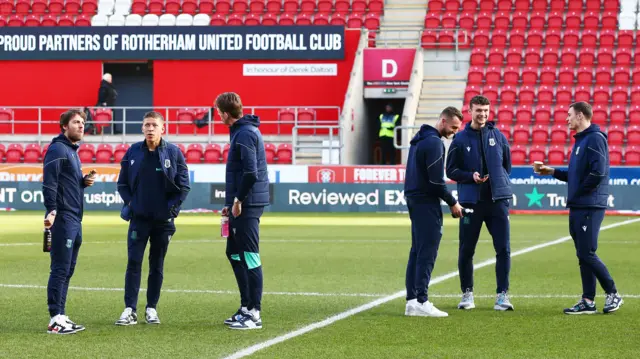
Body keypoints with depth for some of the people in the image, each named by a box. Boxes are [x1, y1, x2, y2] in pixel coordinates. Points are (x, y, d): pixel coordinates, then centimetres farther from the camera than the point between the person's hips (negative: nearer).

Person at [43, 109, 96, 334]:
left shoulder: (73, 151, 20)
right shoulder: (58, 149, -10)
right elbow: (49, 182, -19)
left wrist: (85, 182, 6)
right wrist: (52, 210, -27)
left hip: (75, 219, 10)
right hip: (63, 218, -10)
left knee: (67, 270, 11)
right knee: (60, 269, -9)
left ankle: (61, 317, 16)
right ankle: (56, 320, -8)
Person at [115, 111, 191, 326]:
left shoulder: (174, 153, -3)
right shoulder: (133, 152, 2)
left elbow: (184, 185, 0)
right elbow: (122, 183, 9)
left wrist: (173, 208, -7)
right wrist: (129, 203, -3)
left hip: (163, 220, -1)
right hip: (138, 218, 1)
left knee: (157, 265, 7)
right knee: (134, 263, -5)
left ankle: (152, 309, 14)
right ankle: (130, 310, -5)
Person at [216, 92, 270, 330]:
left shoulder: (244, 134, -16)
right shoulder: (241, 131, 17)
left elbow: (251, 172, -25)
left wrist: (239, 200, -17)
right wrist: (232, 203, 18)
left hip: (247, 205, -11)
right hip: (241, 204, 11)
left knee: (249, 257, -7)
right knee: (234, 253, 17)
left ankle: (253, 314, -5)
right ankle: (246, 308, 23)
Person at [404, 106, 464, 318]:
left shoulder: (419, 139, 16)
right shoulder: (434, 142, -15)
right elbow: (436, 180, -19)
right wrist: (452, 203, -9)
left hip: (414, 199, 10)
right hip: (426, 203, -10)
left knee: (417, 251, 11)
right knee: (427, 253, -9)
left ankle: (412, 301, 10)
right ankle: (421, 302, -13)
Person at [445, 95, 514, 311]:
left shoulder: (498, 136, 7)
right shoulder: (460, 139, 2)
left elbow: (507, 165, 18)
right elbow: (451, 171, 3)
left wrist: (499, 181, 7)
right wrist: (471, 177, -12)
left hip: (497, 200, 1)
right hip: (471, 202, -1)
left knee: (503, 249, -4)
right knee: (466, 250, 4)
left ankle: (502, 294, 1)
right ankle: (467, 294, 17)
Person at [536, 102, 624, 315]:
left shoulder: (595, 138, -13)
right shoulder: (580, 140, 17)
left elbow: (598, 172, -23)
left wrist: (580, 192, -14)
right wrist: (553, 172, 18)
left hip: (590, 207, -10)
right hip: (577, 207, 10)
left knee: (587, 254, -9)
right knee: (583, 255, 9)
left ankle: (613, 294, 2)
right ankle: (588, 302, 11)